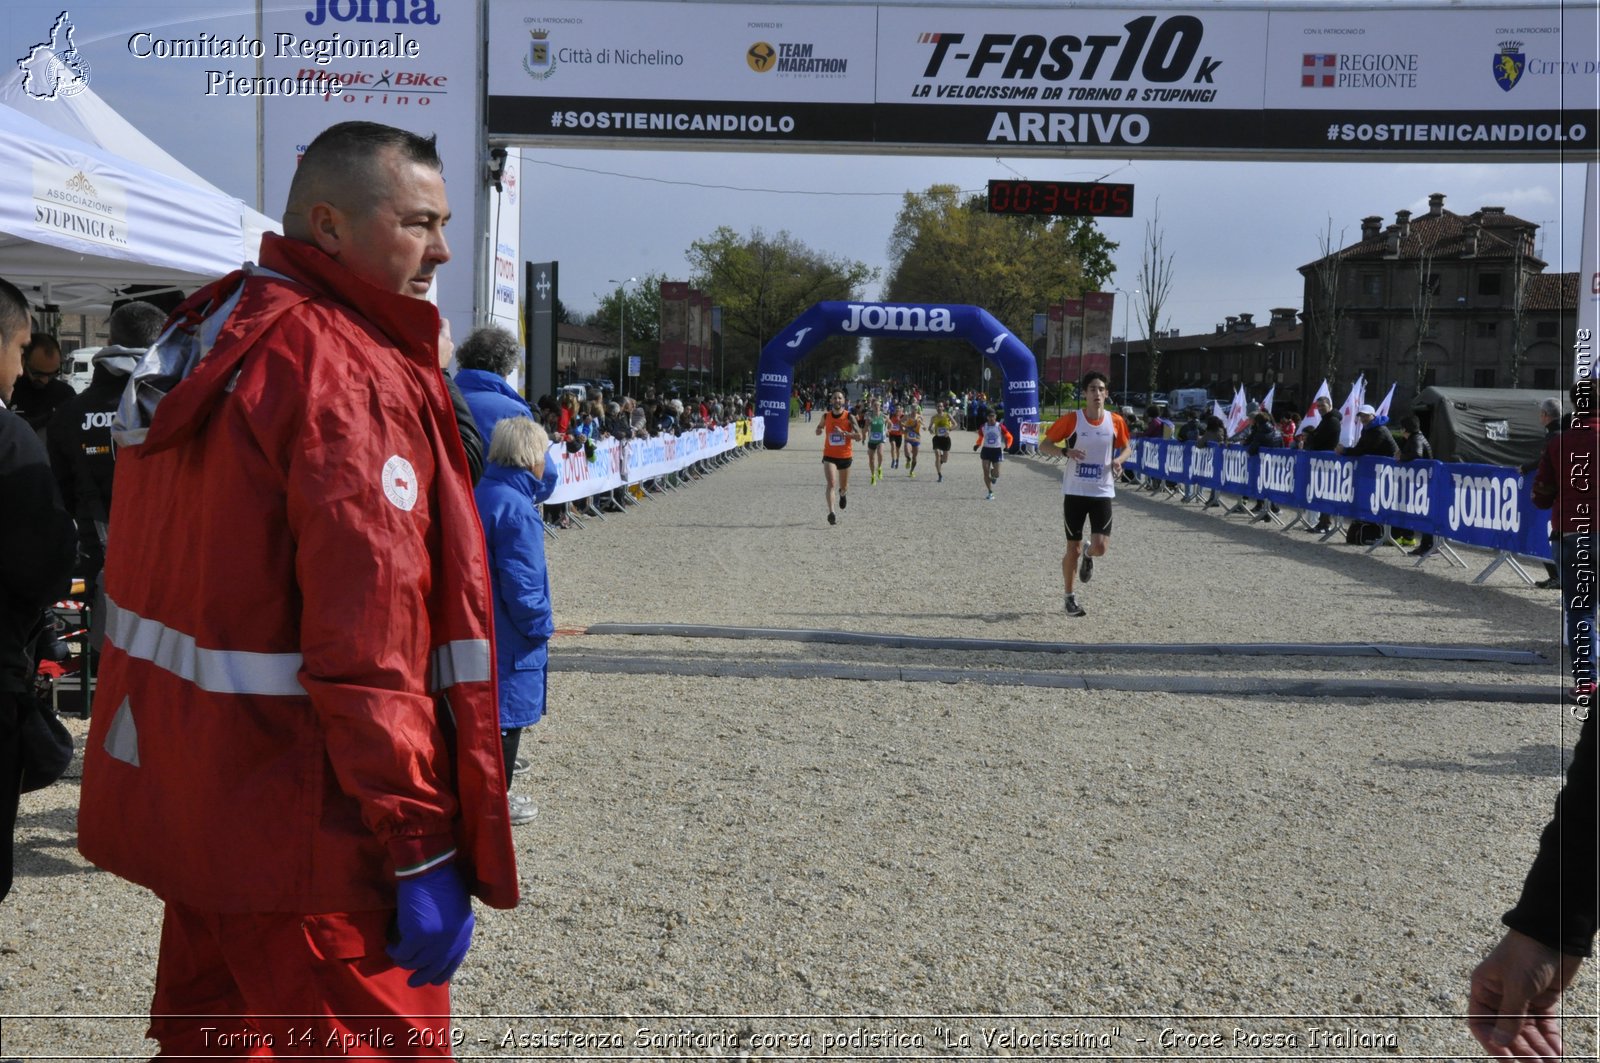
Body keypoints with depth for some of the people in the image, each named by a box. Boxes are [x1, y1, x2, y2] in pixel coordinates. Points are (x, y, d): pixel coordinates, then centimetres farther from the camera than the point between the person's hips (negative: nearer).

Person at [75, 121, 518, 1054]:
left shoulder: (200, 337, 11)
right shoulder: (345, 373, -19)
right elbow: (368, 644, -25)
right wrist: (422, 850, -21)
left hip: (179, 798, 9)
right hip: (305, 839, -9)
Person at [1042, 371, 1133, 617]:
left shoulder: (1116, 421, -1)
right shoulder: (1071, 419, -7)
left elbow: (1127, 447, 15)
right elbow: (1045, 444, -1)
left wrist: (1119, 460, -8)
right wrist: (1066, 451, -20)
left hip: (1102, 492, 1)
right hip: (1074, 492, -1)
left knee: (1101, 547, -10)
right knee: (1073, 547, 4)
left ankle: (1087, 555, 29)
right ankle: (1069, 598, 21)